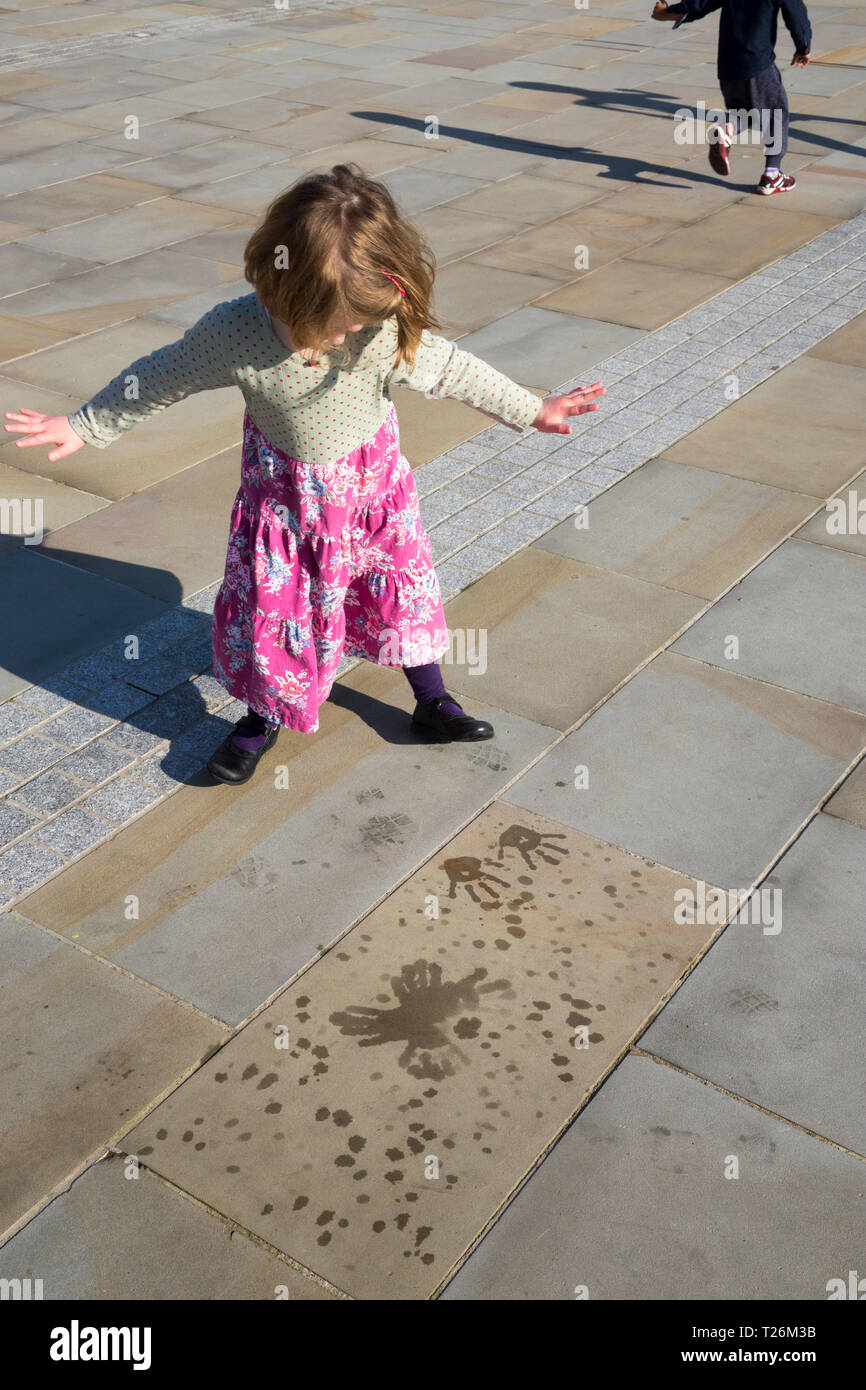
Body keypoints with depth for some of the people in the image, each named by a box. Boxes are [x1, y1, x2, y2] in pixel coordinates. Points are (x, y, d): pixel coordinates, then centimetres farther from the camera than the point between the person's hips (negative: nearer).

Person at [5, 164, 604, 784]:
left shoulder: (388, 332, -27)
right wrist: (84, 426, -6)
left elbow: (452, 369, -12)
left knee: (402, 582, 13)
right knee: (270, 606, 7)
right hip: (285, 493, -1)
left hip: (372, 483, 1)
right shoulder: (235, 333, -28)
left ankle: (432, 702, 36)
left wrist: (532, 409, -4)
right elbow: (160, 378, -14)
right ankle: (265, 716, 34)